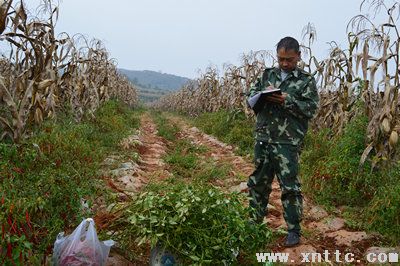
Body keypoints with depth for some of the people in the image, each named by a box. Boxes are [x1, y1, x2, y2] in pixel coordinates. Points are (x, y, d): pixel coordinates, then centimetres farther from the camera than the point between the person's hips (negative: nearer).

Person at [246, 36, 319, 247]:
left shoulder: (306, 80, 1)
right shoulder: (267, 74, 13)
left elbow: (311, 108, -7)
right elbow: (251, 95, 11)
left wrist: (287, 100, -18)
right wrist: (263, 96, -10)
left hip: (287, 142, -4)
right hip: (263, 138, 4)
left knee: (290, 186, 0)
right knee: (258, 182, 14)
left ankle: (294, 230, 15)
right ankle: (255, 222, 31)